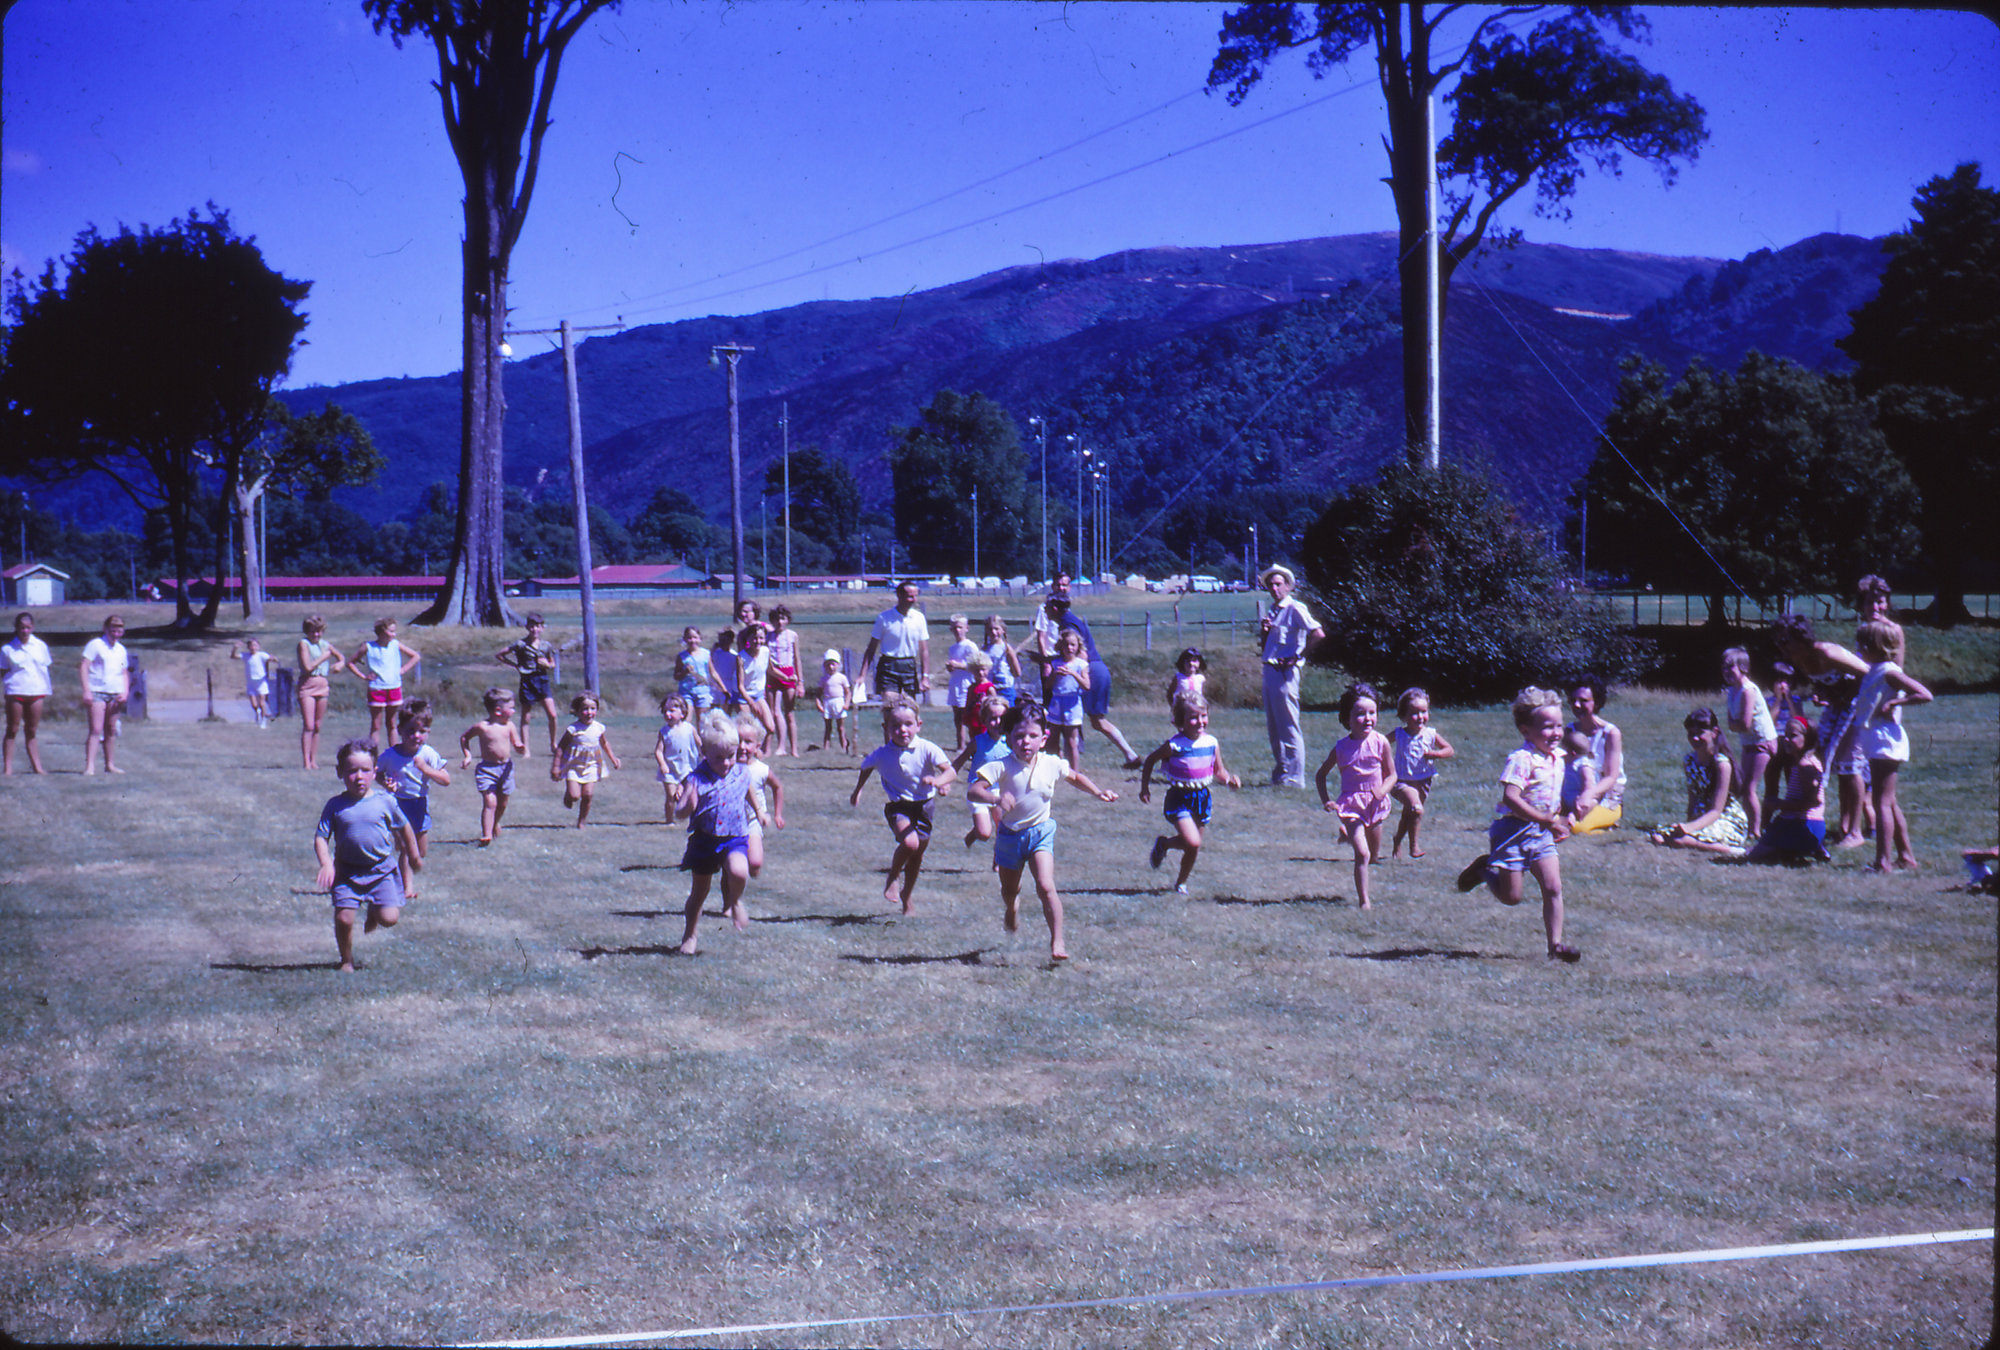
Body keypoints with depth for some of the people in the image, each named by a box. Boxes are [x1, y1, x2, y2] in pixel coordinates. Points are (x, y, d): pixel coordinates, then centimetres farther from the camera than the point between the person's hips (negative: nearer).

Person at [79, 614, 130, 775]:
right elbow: (83, 667, -7)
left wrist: (125, 691, 8)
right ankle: (90, 765, -16)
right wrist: (86, 691, -15)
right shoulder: (95, 645, -2)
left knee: (111, 730, 9)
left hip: (115, 695, 6)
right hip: (97, 692, -6)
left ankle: (109, 764, 18)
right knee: (96, 729, -13)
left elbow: (125, 672, 24)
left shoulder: (121, 650, 17)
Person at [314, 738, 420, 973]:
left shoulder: (385, 802, -3)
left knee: (389, 918, -10)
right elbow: (320, 838, -3)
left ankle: (374, 913, 28)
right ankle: (346, 960, 18)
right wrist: (326, 864, -20)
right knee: (343, 918, -8)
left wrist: (414, 857, 21)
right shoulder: (335, 806, -4)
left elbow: (404, 829, 12)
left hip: (382, 869, 0)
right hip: (347, 872, 0)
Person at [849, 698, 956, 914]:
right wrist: (857, 791, 22)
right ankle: (892, 878, 1)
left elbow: (951, 771, -24)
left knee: (917, 854, 14)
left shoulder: (927, 750, -18)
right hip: (898, 806, -2)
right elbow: (866, 769, 9)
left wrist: (938, 780, -46)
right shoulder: (881, 755, -13)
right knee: (909, 843, -28)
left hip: (924, 805, 2)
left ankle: (907, 895, 39)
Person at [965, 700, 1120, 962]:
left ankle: (1057, 942, -11)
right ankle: (1011, 909, 57)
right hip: (1010, 833, 0)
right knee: (1009, 890, 19)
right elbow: (973, 790, -30)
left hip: (1040, 831, 0)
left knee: (1046, 887, -19)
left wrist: (1098, 793, 2)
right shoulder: (1003, 767, -20)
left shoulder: (1052, 764, -9)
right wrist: (996, 798, -48)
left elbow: (1075, 777, 13)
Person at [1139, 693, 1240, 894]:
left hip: (1202, 798, 5)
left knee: (1192, 844, 13)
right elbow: (1150, 760, 0)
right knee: (1193, 843, -18)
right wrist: (1145, 787, -1)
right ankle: (1163, 843, 13)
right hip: (1179, 799, -5)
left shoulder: (1212, 743, -2)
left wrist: (1229, 780, -12)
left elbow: (1219, 771, 9)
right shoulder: (1174, 745, -15)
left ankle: (1181, 882, 37)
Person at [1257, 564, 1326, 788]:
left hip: (1285, 671, -9)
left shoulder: (1295, 609, -9)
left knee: (1289, 726, -6)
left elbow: (1318, 634, -20)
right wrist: (1265, 631, 3)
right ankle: (1280, 774, 19)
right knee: (1273, 726, 12)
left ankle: (1294, 777, -3)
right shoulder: (1273, 610, 17)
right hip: (1269, 669, 9)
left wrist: (1298, 657, -15)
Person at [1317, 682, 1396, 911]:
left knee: (1374, 856, 17)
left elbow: (1392, 774, 0)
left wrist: (1383, 789, -21)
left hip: (1375, 804, 2)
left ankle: (1349, 834, 47)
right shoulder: (1341, 747, -8)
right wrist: (1325, 800, -8)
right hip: (1351, 803, -2)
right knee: (1362, 854, -15)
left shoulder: (1381, 742, -7)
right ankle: (1363, 901, -6)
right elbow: (1321, 775, 5)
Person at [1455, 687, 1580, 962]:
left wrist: (1559, 823, 9)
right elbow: (1511, 798, -30)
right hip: (1513, 830, -7)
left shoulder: (1557, 758, 7)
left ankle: (1555, 944, 3)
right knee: (1511, 896, 3)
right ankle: (1484, 869, 31)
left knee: (1553, 888, -3)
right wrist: (1549, 821, -29)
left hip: (1541, 833, 7)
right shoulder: (1521, 759, -20)